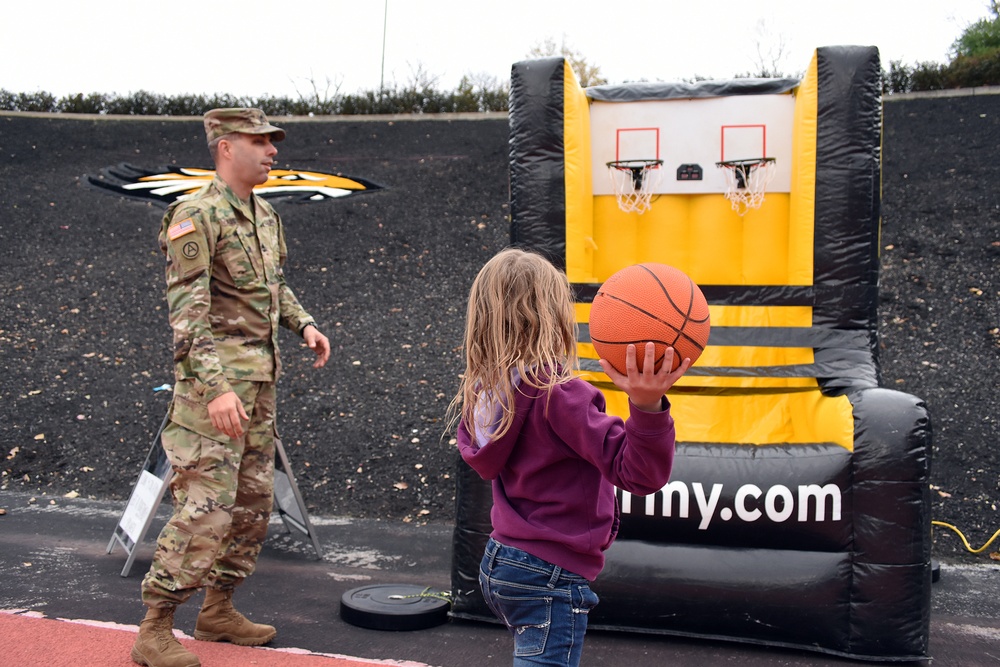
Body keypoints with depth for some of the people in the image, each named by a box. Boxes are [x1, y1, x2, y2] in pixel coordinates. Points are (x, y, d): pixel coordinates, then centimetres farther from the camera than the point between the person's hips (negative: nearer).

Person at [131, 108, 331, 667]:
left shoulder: (266, 216, 13)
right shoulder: (197, 216, -14)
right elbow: (187, 311, -21)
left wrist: (305, 324, 8)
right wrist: (217, 387, -30)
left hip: (261, 378, 9)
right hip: (215, 380, -9)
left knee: (254, 503, 13)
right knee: (206, 506, -10)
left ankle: (219, 610, 27)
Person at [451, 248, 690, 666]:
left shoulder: (483, 397, 3)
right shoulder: (559, 397, -22)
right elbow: (637, 473, -25)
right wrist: (648, 405, -41)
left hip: (500, 562, 9)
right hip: (550, 577, -9)